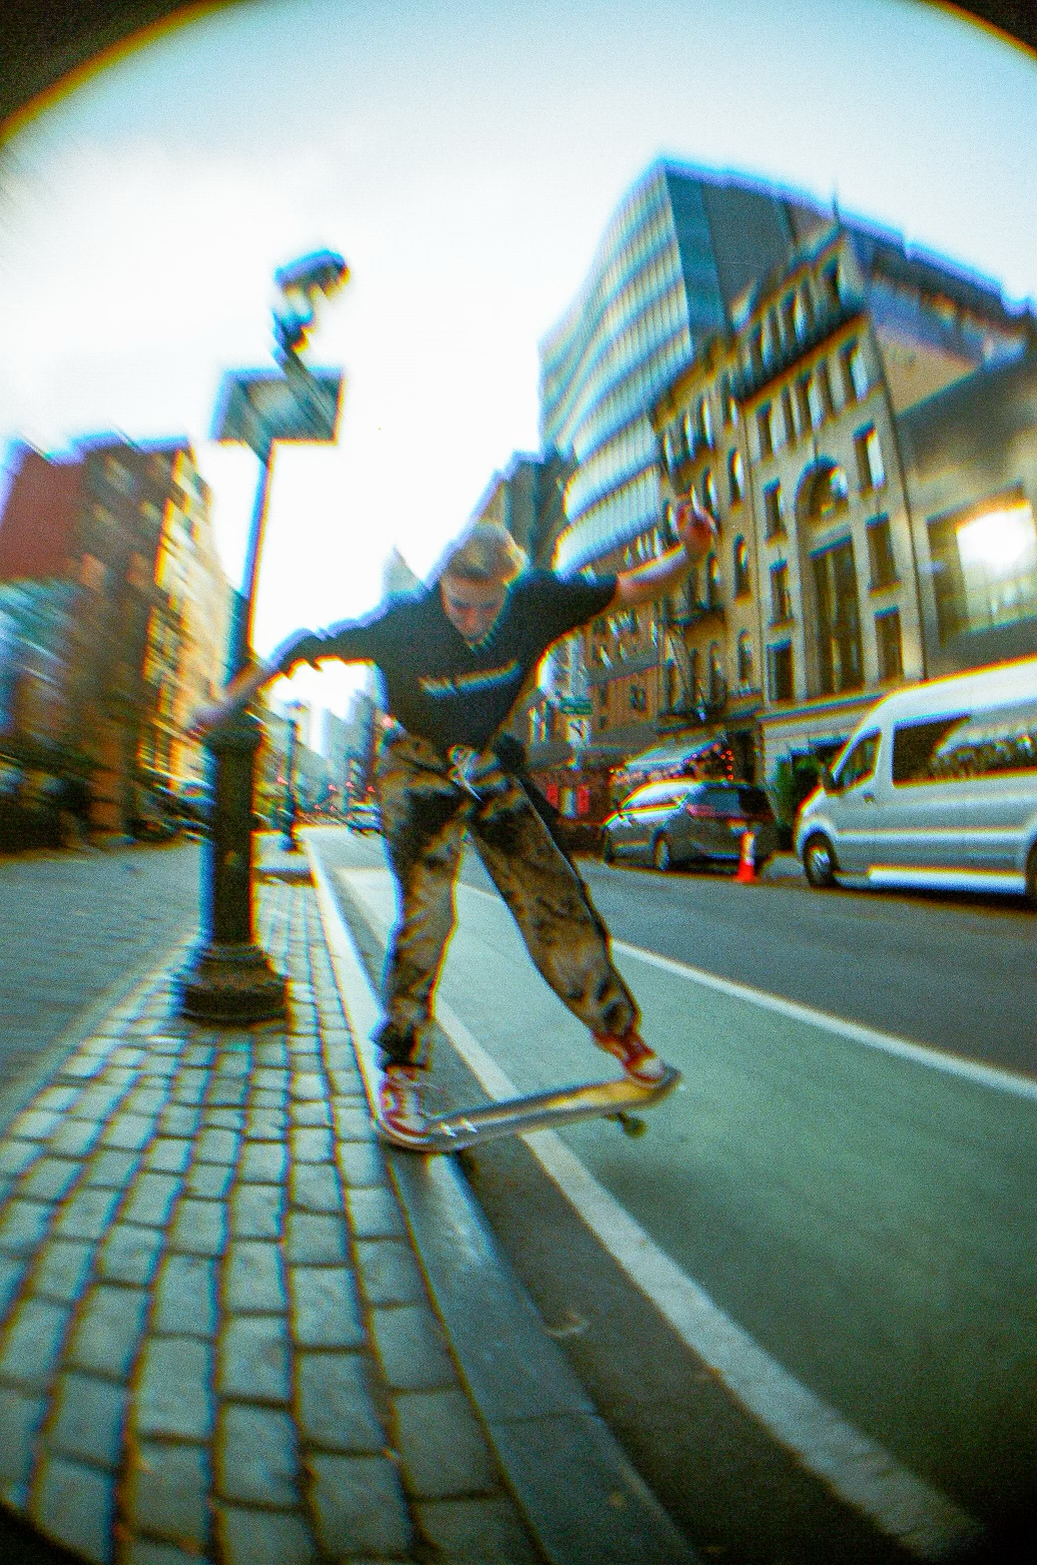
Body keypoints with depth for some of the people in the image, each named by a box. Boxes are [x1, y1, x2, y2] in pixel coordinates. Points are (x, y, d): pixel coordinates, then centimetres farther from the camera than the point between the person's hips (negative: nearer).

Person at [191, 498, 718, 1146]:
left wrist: (689, 554, -23)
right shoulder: (402, 621, -23)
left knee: (554, 897, -2)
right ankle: (401, 1072, 4)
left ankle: (617, 1026, 18)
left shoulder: (537, 602, -17)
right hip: (418, 770, -2)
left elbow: (631, 589, -6)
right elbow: (303, 646, -10)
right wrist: (228, 703, -2)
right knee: (426, 911, -15)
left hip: (489, 766, 3)